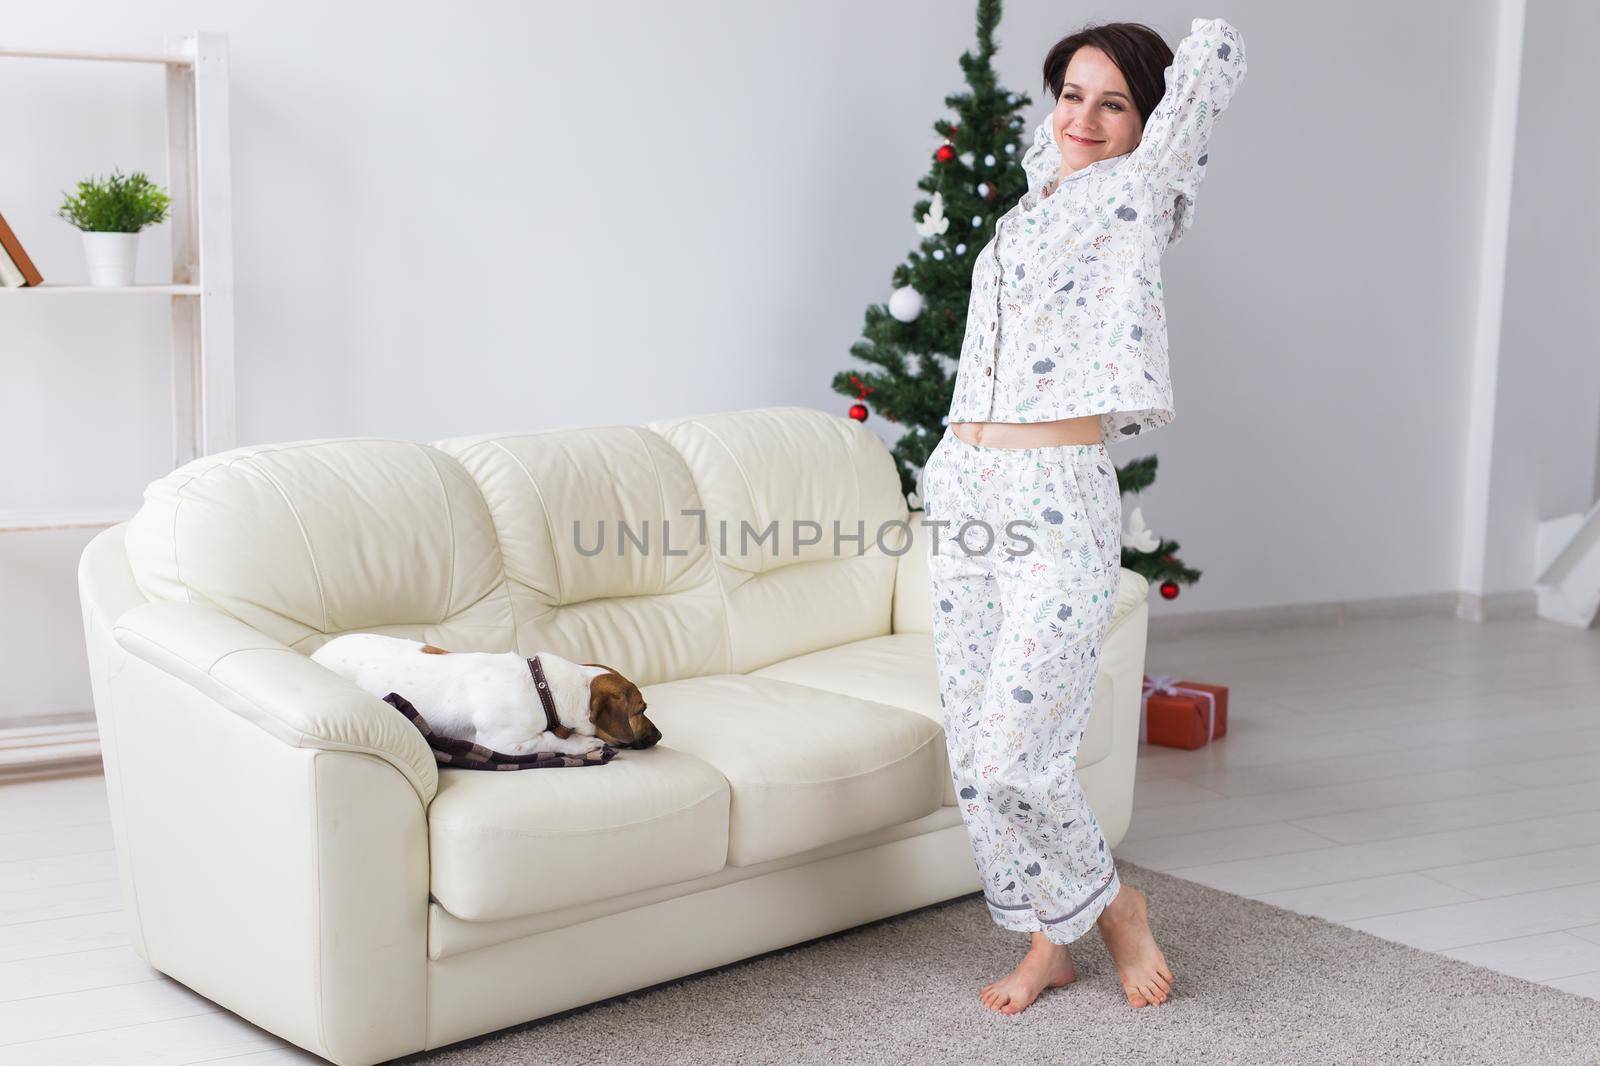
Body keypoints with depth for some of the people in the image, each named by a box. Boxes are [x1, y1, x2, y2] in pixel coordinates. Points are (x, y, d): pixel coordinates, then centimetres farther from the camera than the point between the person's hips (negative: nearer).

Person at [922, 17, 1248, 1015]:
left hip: (1060, 504, -7)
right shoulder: (1034, 199, 18)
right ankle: (1047, 942, 22)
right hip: (965, 495, 7)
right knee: (976, 754, 6)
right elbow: (1049, 132, 40)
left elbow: (1218, 51, -3)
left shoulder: (1136, 192, 0)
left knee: (1012, 757, -11)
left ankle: (1112, 902, 16)